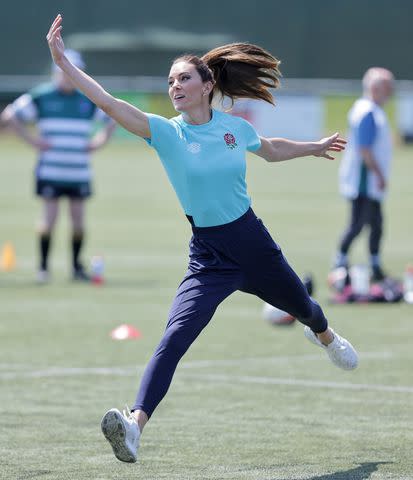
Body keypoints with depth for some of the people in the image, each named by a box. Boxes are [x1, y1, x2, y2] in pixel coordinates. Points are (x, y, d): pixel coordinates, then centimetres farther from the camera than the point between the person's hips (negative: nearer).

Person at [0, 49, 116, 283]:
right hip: (50, 170, -3)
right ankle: (43, 266, 5)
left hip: (79, 172, 3)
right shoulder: (41, 97, -1)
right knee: (50, 217, -6)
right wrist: (32, 139, -3)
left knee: (78, 218, 3)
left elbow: (112, 119, 22)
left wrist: (98, 141, 8)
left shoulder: (89, 100, 8)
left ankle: (77, 265, 16)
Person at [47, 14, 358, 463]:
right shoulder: (166, 132, -13)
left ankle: (325, 337, 66)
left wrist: (316, 147, 31)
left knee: (301, 305, 28)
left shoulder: (234, 127, -4)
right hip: (208, 255, -3)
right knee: (175, 337, -23)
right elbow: (109, 103, -26)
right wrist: (64, 63, -36)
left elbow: (270, 150, 20)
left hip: (252, 241, 3)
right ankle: (136, 424, -33)